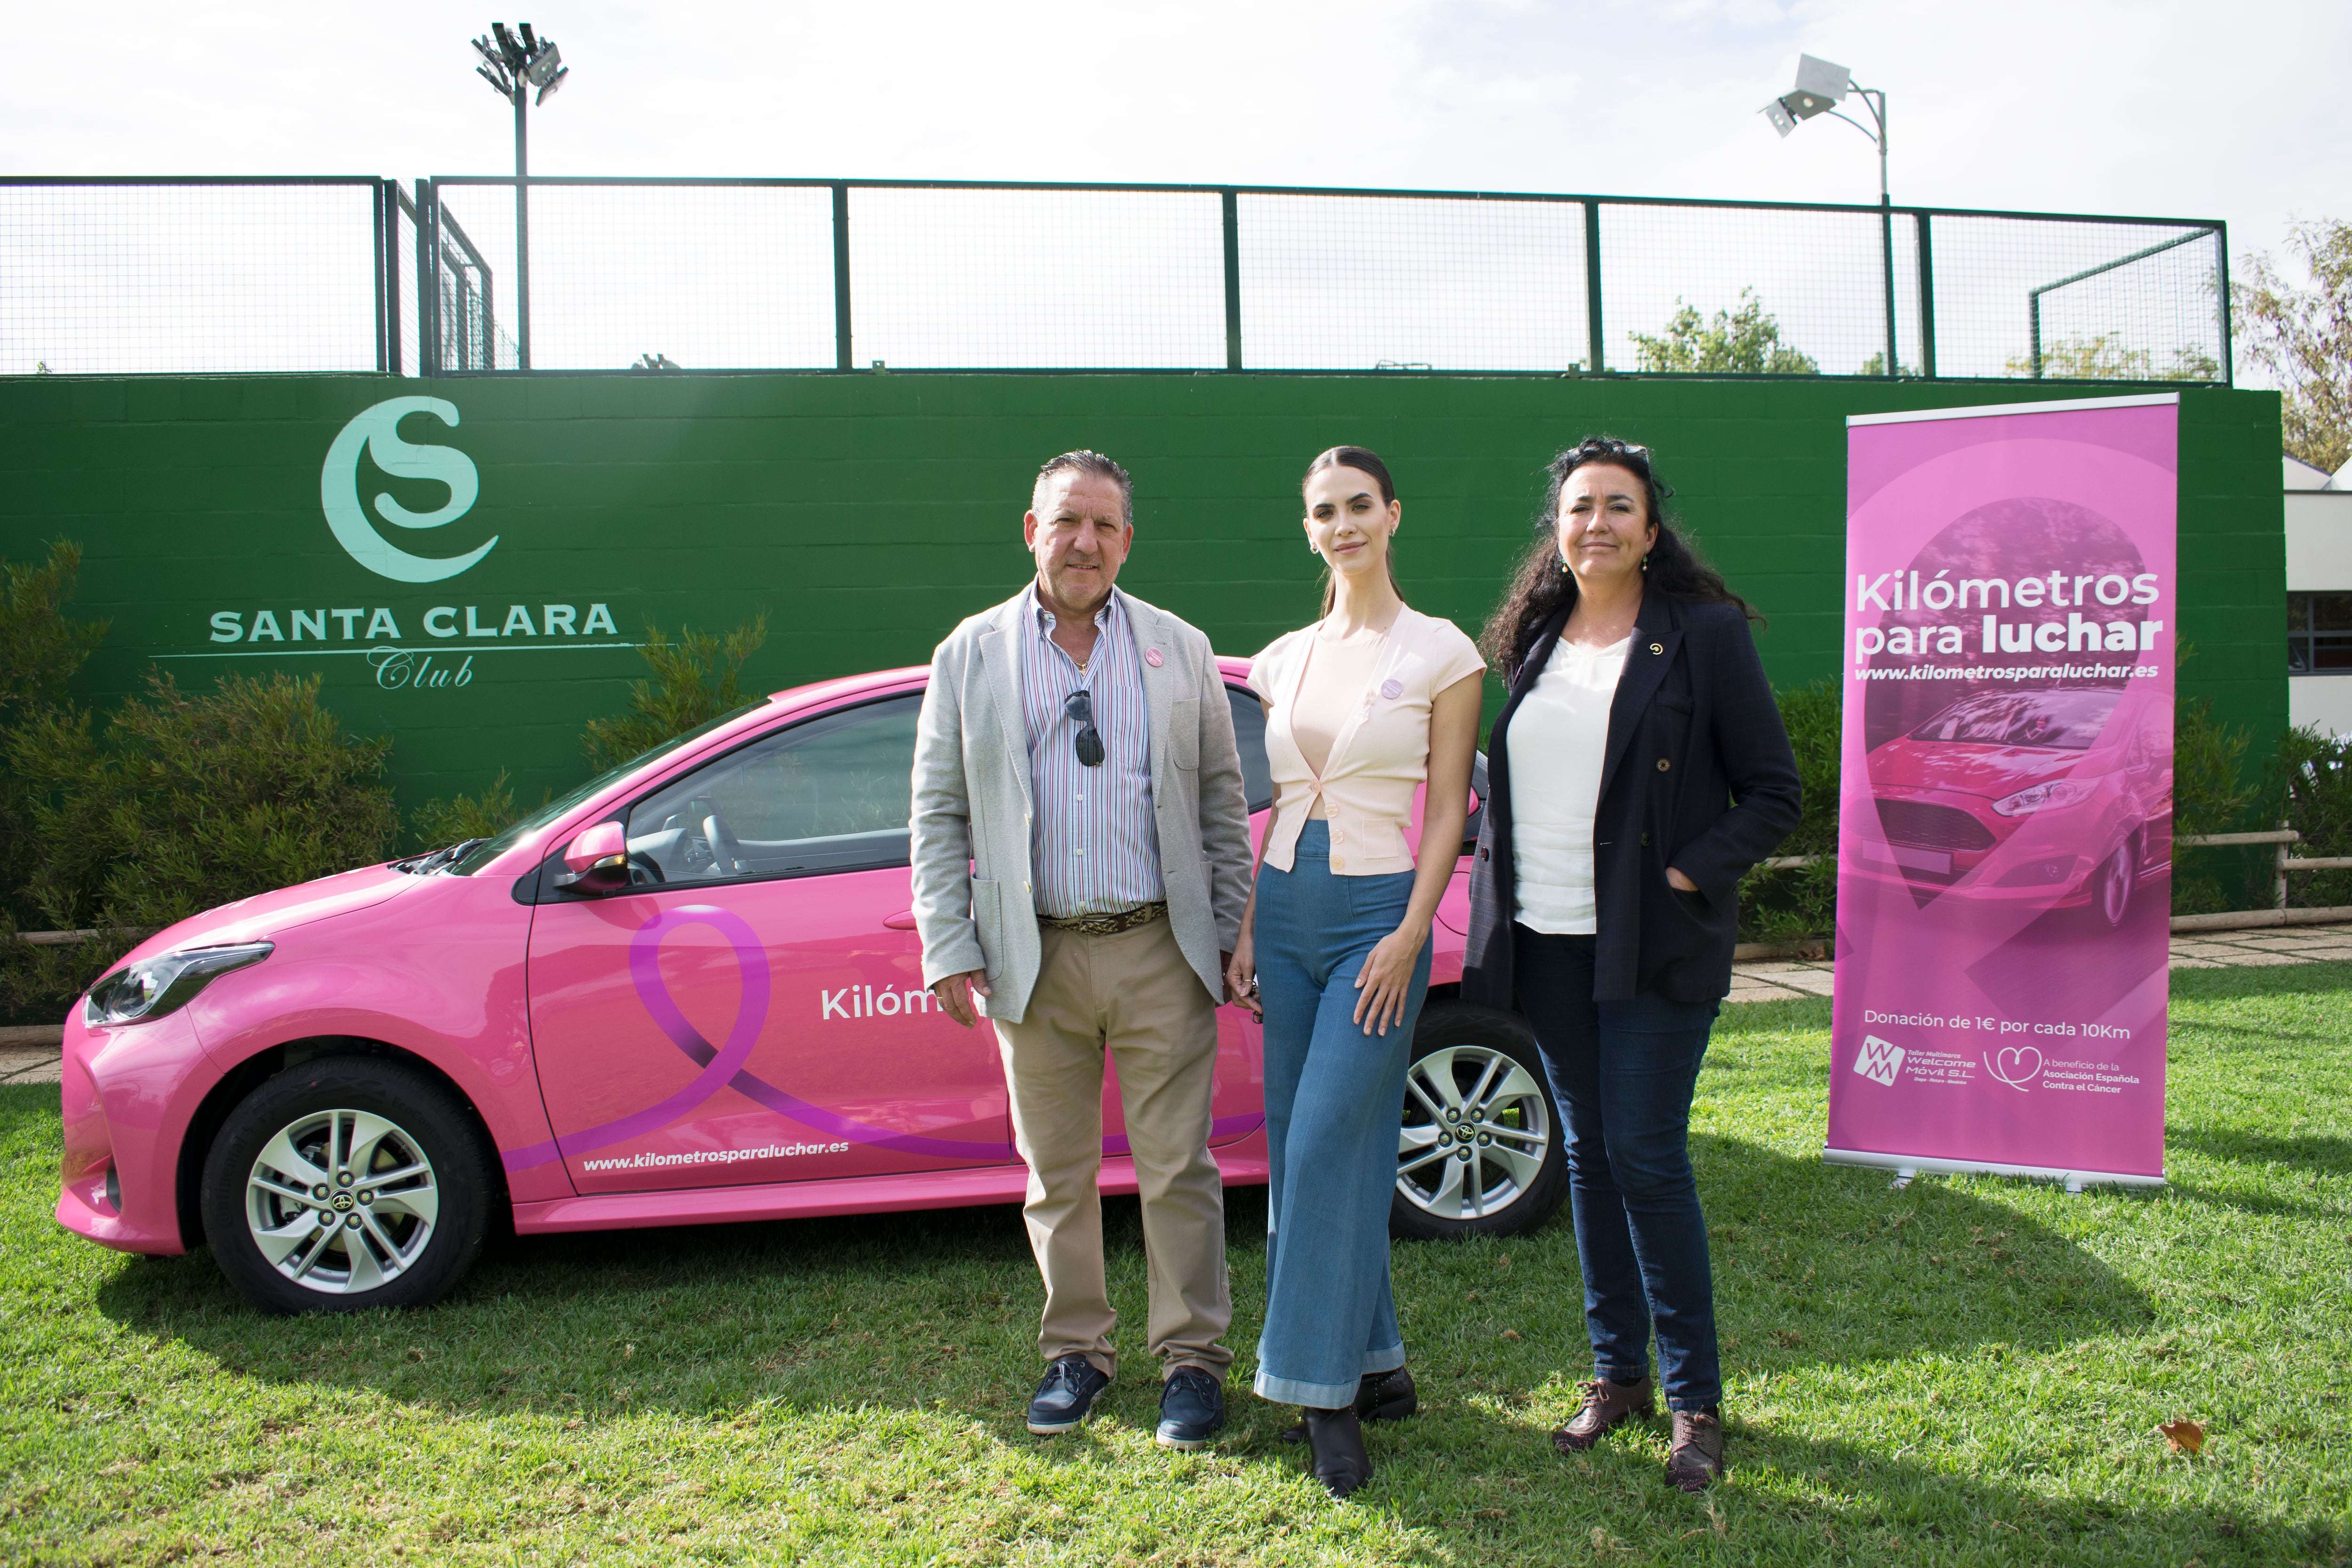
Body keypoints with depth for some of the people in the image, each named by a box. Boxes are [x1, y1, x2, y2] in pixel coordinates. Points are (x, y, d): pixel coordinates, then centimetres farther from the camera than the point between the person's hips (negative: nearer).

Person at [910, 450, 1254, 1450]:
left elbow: (1222, 800, 8)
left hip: (1160, 953, 0)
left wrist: (1232, 935, 3)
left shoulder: (1180, 650, 7)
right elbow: (938, 815, 5)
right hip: (1036, 958, 1)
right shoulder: (970, 655, 5)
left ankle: (1192, 1359, 19)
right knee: (1056, 1176, 11)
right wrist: (950, 952, -1)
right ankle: (1076, 1354, 28)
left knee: (1178, 1171, 4)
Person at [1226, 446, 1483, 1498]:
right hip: (1286, 910, 6)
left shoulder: (1441, 652, -3)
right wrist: (1246, 927, 9)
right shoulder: (1285, 659, 11)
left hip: (1376, 913, -5)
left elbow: (1449, 812, -5)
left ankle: (1327, 1393, 3)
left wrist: (1409, 936, -13)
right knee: (1300, 1149, 7)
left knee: (1327, 1148, -10)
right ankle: (1377, 1366, 20)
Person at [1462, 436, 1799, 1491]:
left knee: (1648, 1156, -5)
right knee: (1589, 1153, 11)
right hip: (1545, 939, 5)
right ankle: (1618, 1373, 25)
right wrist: (1500, 874, 5)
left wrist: (1685, 876, -13)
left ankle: (1695, 1398, 12)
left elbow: (1773, 792, -3)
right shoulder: (1531, 639, 11)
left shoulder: (1705, 634, -4)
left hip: (1652, 942, -5)